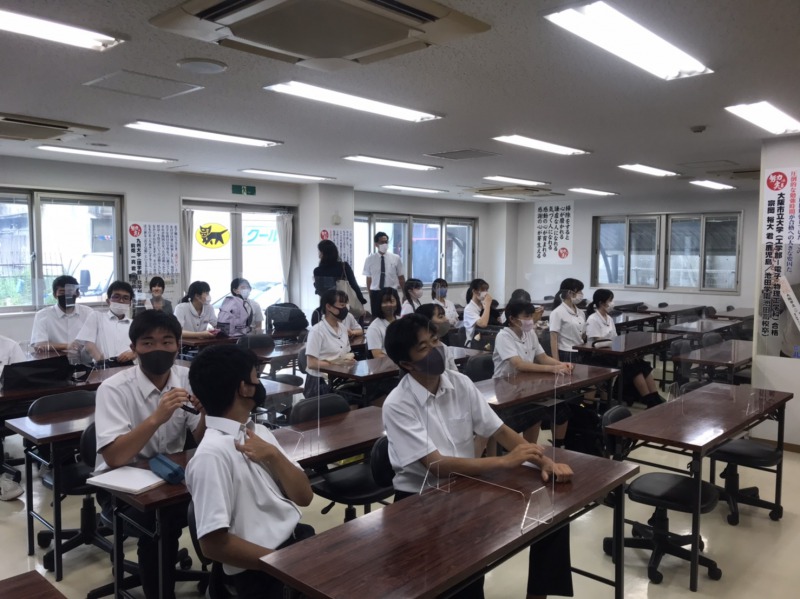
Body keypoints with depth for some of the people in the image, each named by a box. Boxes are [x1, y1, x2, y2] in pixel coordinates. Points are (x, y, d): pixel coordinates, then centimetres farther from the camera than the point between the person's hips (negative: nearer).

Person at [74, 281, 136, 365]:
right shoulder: (97, 317, 17)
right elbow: (88, 342, 5)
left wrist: (133, 354, -11)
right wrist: (101, 360, -12)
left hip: (128, 365, 3)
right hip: (104, 366, -2)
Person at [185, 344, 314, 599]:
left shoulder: (258, 432, 6)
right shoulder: (212, 454, -18)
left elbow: (304, 497, 6)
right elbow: (213, 545, -19)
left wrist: (273, 455, -9)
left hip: (298, 536, 7)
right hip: (262, 569, -7)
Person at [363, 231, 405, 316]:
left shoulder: (396, 258, 1)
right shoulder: (370, 259, 1)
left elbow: (401, 278, 4)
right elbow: (369, 278, 6)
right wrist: (371, 294, 7)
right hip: (375, 294, 0)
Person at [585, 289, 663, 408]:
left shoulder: (609, 319, 14)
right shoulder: (593, 320, -11)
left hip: (612, 354, 8)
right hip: (600, 358, -8)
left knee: (643, 364, -14)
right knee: (634, 367, -23)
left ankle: (656, 399, -15)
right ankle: (651, 403, -16)